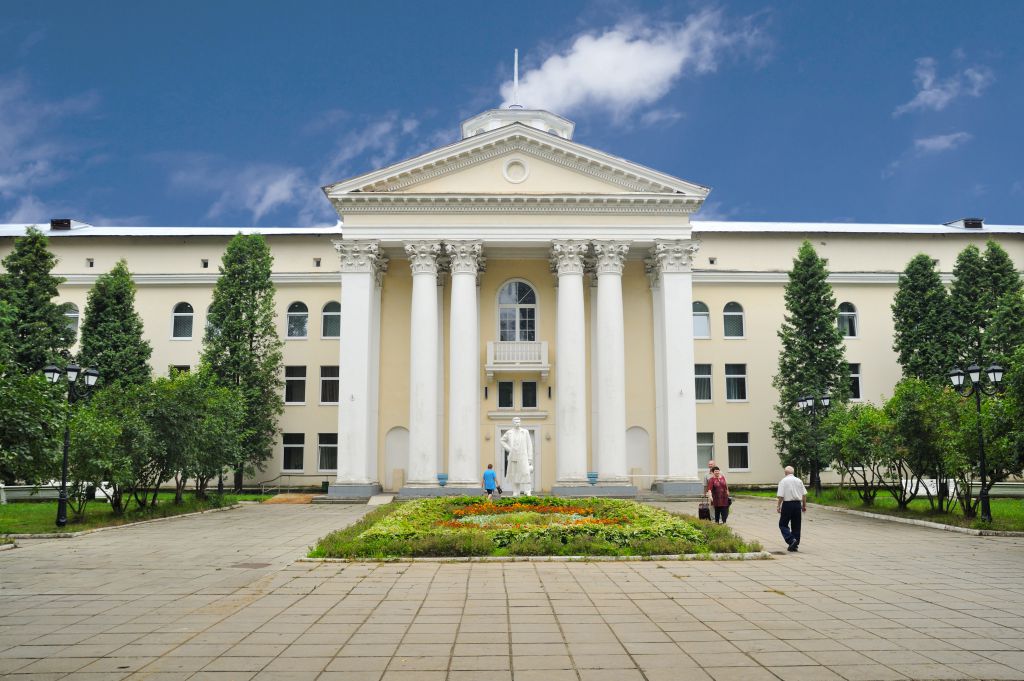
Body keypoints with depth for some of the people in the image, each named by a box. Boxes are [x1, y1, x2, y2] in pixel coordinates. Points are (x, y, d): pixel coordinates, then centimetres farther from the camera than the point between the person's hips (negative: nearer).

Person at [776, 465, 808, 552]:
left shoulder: (783, 481, -6)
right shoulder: (799, 481, 7)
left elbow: (780, 496, -11)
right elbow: (804, 494, 9)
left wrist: (778, 506, -2)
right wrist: (804, 506, 18)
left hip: (787, 504, -5)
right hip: (797, 504, 5)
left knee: (783, 524, 4)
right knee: (796, 526, 11)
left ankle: (791, 540, -15)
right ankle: (794, 545, 13)